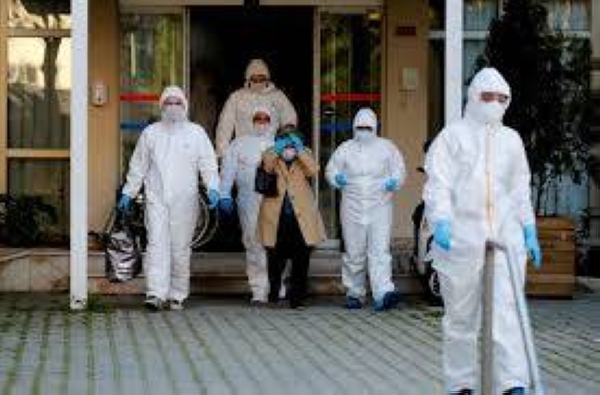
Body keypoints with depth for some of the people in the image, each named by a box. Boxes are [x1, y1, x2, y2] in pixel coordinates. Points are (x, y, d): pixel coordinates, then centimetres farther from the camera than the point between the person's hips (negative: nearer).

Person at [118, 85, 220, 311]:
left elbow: (208, 164, 4)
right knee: (156, 245, -11)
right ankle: (155, 294, -18)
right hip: (156, 199, 0)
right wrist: (128, 193, 14)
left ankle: (177, 296, 10)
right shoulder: (150, 133, 12)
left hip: (185, 200, 0)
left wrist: (213, 188, -11)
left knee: (180, 248, 2)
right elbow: (138, 166, 17)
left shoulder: (196, 133, 9)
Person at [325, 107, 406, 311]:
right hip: (352, 209, 2)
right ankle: (354, 293, 20)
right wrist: (337, 178, -10)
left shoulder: (386, 147, 8)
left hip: (380, 208, -2)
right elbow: (331, 170, 13)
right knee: (354, 254, 7)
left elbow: (399, 169, 11)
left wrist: (394, 182, -10)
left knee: (380, 251, -13)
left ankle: (383, 293, -23)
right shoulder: (345, 149, 10)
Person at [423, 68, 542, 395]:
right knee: (461, 315, 5)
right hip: (462, 237, -3)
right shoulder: (453, 136, 2)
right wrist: (440, 221, -22)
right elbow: (438, 184, -7)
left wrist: (529, 230, 16)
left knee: (506, 310, -8)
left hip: (505, 237, 3)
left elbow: (520, 190, 22)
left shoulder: (511, 140, 16)